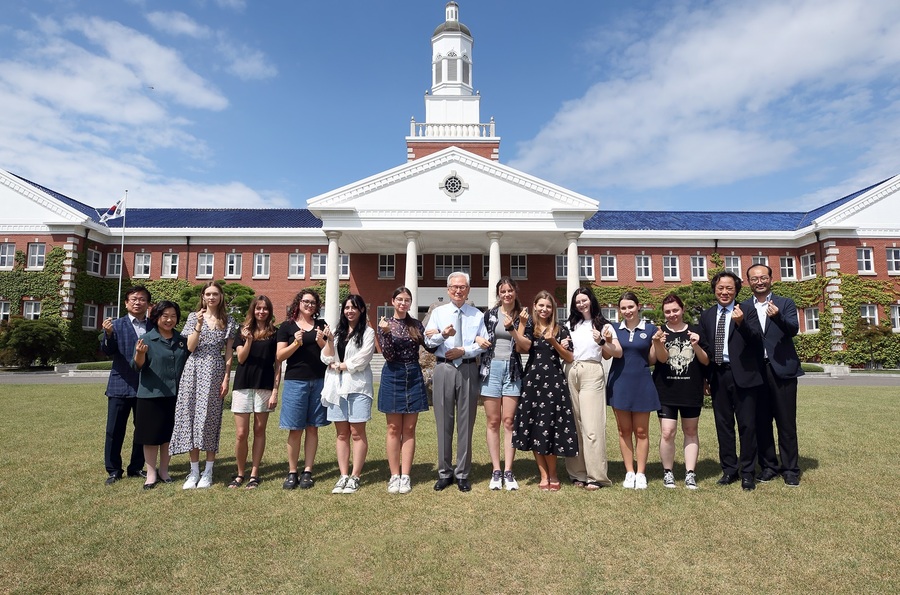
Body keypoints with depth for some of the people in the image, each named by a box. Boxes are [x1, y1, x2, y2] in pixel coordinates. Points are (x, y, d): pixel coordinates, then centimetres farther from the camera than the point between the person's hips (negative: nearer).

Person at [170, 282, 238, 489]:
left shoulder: (228, 321, 6)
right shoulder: (193, 317, 7)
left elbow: (229, 353, 4)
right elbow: (190, 348, -1)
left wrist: (226, 379, -3)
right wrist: (199, 325, -12)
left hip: (215, 373, -1)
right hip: (194, 371, 1)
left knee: (210, 418, 1)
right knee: (191, 417, 2)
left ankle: (208, 472, 10)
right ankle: (194, 471, 12)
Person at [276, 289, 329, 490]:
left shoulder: (321, 325, 11)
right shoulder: (287, 326, 4)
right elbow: (280, 356, -1)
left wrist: (321, 341, -9)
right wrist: (296, 343, -17)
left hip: (319, 381, 2)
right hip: (295, 381, -2)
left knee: (312, 428, 6)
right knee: (295, 429, 0)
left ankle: (307, 472, 14)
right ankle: (292, 473, 12)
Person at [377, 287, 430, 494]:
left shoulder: (416, 324, 8)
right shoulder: (385, 324, -2)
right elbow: (388, 355, -10)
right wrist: (386, 333, -24)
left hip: (414, 377, 3)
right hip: (393, 377, -3)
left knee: (409, 429, 4)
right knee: (394, 429, 3)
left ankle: (405, 476, 10)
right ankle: (394, 476, 12)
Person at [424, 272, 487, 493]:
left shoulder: (477, 315, 9)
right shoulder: (438, 312, 9)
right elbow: (428, 340, -1)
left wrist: (464, 351, -12)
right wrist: (443, 334, -20)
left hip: (468, 369, 0)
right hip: (444, 368, 0)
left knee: (466, 422, 5)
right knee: (444, 422, 5)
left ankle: (462, 474, 17)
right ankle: (444, 472, 17)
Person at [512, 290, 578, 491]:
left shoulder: (560, 330, 7)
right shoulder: (529, 328, 10)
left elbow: (569, 358, 2)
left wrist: (553, 342, -11)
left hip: (554, 381, -2)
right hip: (532, 381, 2)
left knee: (549, 426, -2)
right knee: (533, 428, 2)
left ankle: (552, 474, 14)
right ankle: (544, 474, 12)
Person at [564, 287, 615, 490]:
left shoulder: (603, 325, 7)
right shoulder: (571, 325, 18)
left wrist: (601, 342, -15)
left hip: (592, 373, -4)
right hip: (571, 373, 4)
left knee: (591, 425, -8)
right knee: (574, 424, 2)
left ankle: (596, 476, -4)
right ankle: (578, 473, 8)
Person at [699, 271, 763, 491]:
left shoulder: (747, 312, -1)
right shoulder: (706, 316, 9)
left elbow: (756, 341, -14)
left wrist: (741, 322, -31)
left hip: (743, 374, -4)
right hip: (718, 376, 4)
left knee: (747, 424, 3)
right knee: (723, 424, 11)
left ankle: (748, 473, 15)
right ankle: (729, 469, 23)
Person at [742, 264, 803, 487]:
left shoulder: (785, 304, 6)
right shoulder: (743, 307, 8)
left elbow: (793, 330, -11)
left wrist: (778, 316, -28)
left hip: (782, 369, -1)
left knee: (786, 422, 4)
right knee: (761, 422, 8)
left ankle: (790, 469, 15)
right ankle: (768, 465, 20)